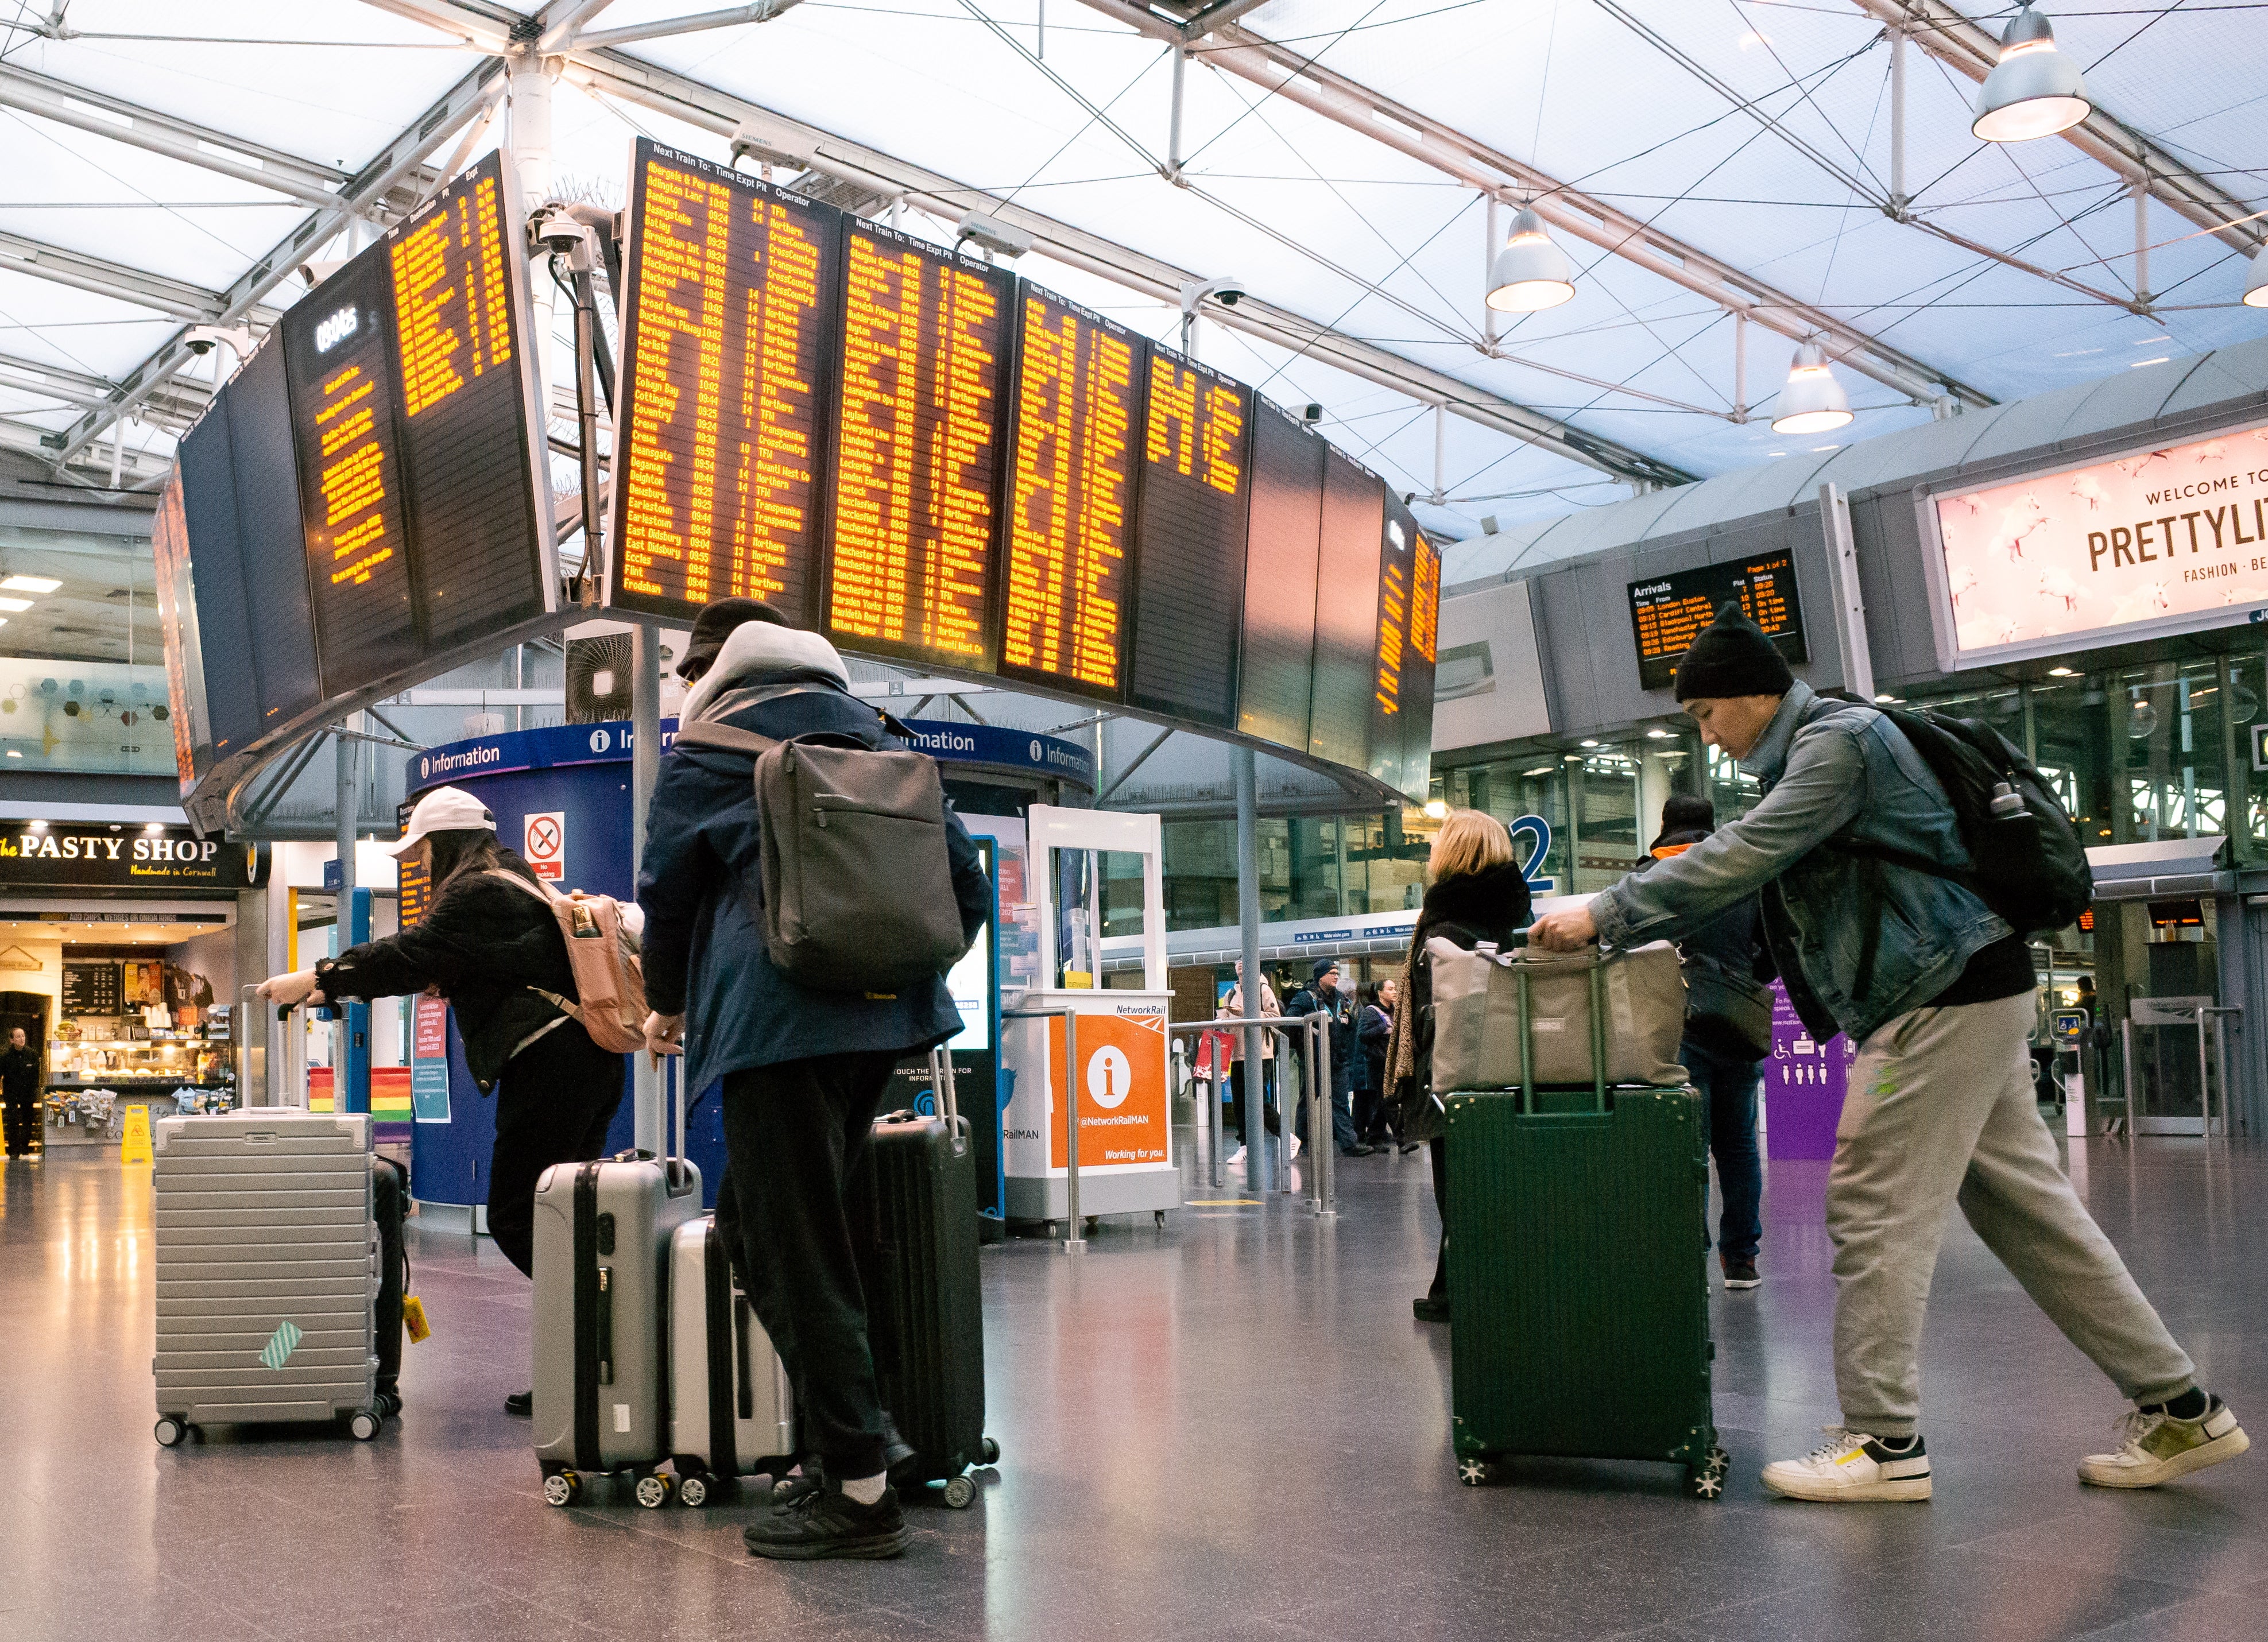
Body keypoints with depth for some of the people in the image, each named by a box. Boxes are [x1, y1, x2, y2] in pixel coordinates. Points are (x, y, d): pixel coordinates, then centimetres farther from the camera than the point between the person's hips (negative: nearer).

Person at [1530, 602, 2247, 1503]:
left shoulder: (1839, 738, -12)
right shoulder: (1811, 751, 20)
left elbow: (1741, 856, -21)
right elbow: (1751, 876, 22)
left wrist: (1605, 913, -18)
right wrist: (1626, 935, 15)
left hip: (1944, 996, -10)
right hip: (1961, 996, 10)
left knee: (1873, 1209, -7)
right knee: (2026, 1208, 11)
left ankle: (1884, 1442, -1)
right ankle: (2178, 1409, 17)